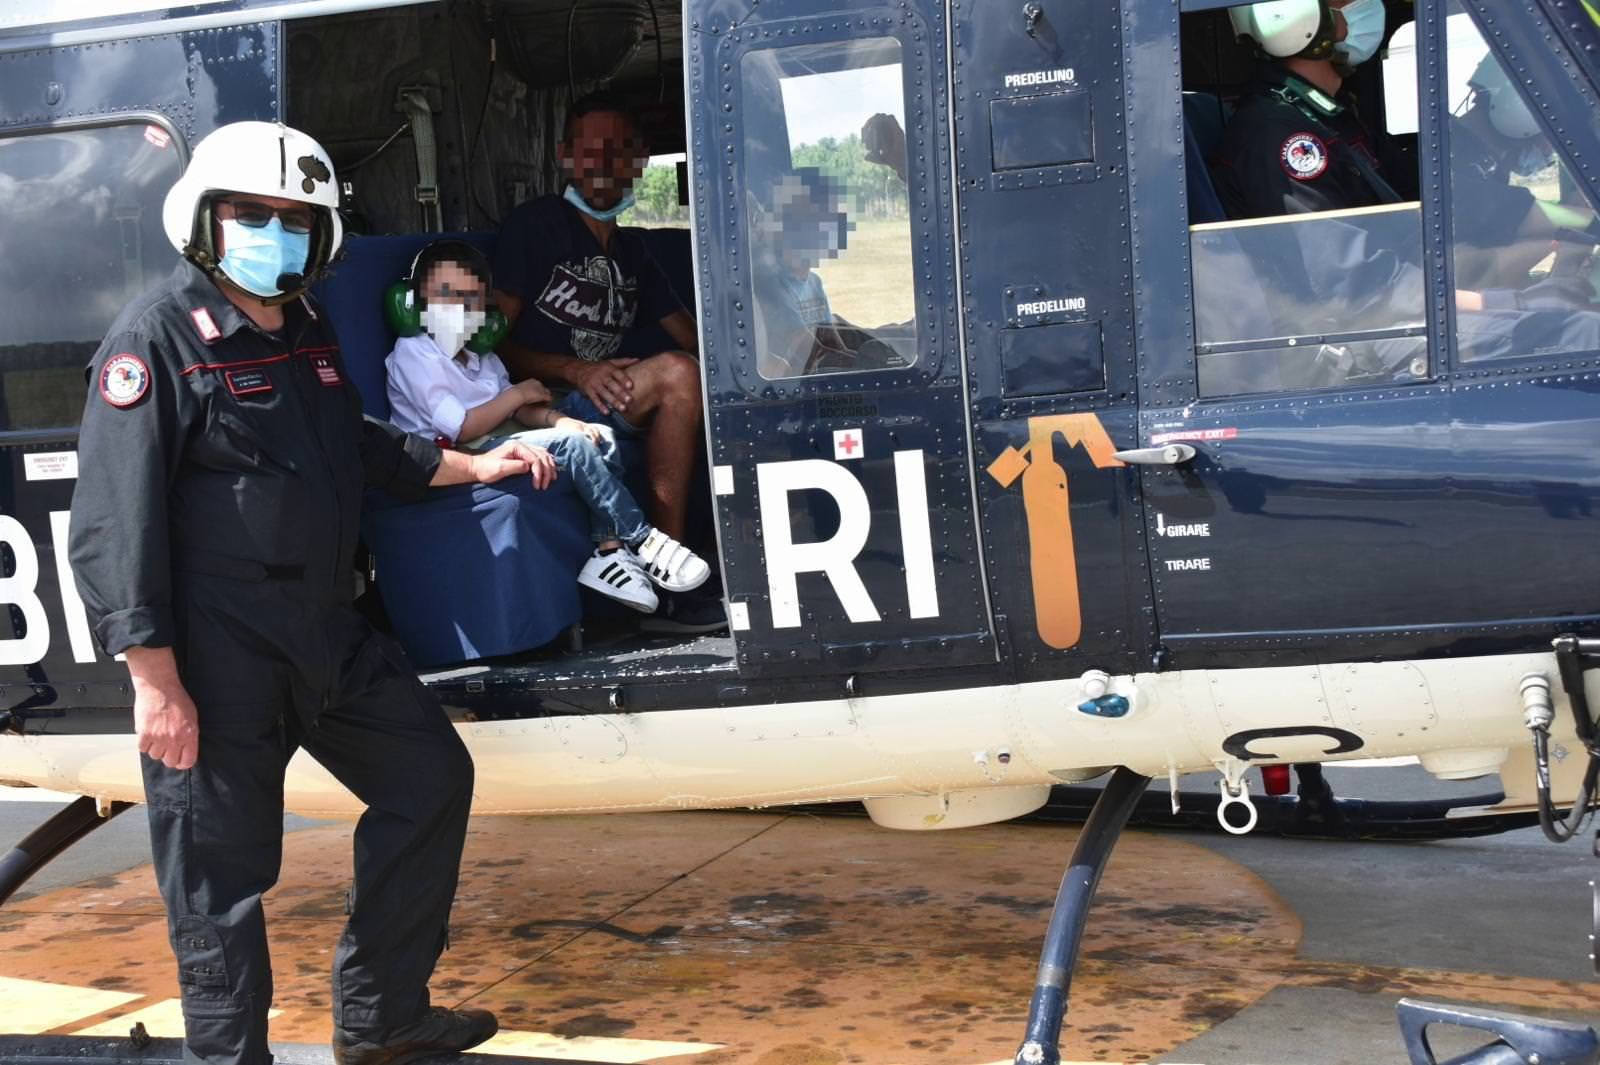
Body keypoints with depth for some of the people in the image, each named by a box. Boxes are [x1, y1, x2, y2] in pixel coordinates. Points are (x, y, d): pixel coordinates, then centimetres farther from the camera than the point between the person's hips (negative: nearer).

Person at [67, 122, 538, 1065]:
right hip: (217, 658, -9)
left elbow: (356, 448, 29)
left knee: (431, 777, 15)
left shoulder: (307, 332, 11)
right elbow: (116, 525, -18)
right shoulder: (158, 340, -14)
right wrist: (156, 682, -22)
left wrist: (476, 466, 24)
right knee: (224, 877, -1)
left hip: (329, 635, 9)